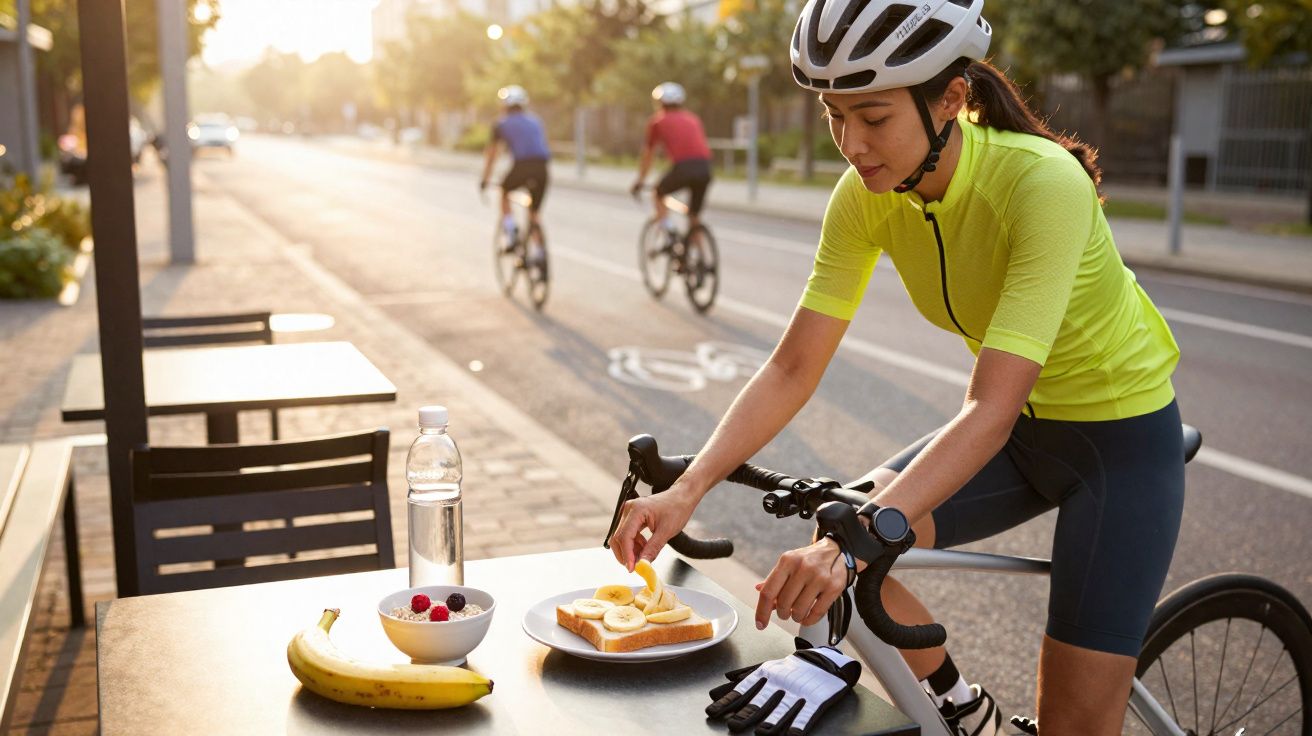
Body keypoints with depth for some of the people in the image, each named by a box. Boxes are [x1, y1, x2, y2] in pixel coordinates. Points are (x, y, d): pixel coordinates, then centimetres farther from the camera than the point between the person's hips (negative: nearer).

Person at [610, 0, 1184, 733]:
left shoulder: (1043, 183, -31)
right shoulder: (866, 197, -14)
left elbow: (991, 410, -38)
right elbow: (793, 369, -14)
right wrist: (686, 490, -26)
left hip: (1121, 433, -5)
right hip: (1020, 427, 5)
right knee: (834, 531, -14)